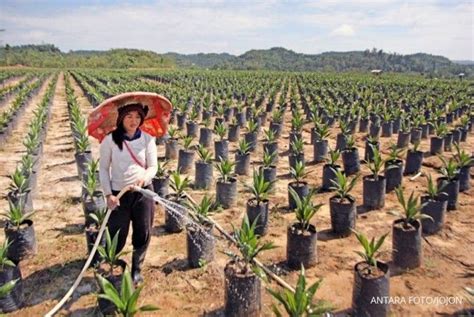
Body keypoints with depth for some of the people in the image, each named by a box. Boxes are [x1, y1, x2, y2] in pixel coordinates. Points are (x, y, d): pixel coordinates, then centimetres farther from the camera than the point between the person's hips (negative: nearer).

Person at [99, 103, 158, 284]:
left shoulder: (147, 139, -3)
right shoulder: (110, 140, -7)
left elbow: (153, 167, -1)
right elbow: (103, 168, -1)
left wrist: (144, 177, -23)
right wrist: (108, 194, -8)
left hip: (143, 193, 2)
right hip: (119, 194, -1)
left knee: (142, 234, 11)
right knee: (117, 238, 4)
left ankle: (136, 270, 34)